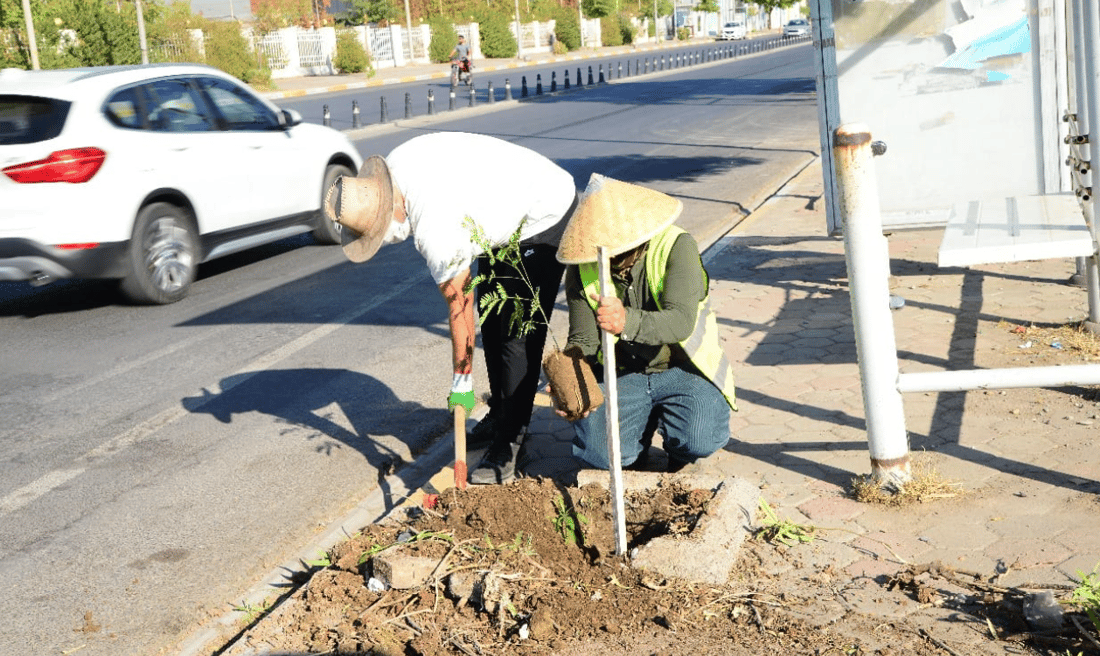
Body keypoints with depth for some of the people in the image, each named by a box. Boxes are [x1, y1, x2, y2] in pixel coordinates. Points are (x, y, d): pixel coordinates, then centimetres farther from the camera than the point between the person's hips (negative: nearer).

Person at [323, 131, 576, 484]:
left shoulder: (435, 230, -34)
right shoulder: (395, 164, -11)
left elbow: (459, 305, -25)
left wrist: (461, 382, -14)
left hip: (545, 217, -10)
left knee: (519, 333, -13)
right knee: (491, 321, 14)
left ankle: (506, 448, -10)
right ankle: (499, 416, 27)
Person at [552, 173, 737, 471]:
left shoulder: (676, 245, -19)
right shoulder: (582, 268, -8)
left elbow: (681, 321, -32)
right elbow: (582, 340, -4)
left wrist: (627, 322, -52)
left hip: (682, 369, -2)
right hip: (622, 373, 2)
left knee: (700, 440, -28)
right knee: (599, 452, -22)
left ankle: (678, 450, 12)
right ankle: (644, 425, 15)